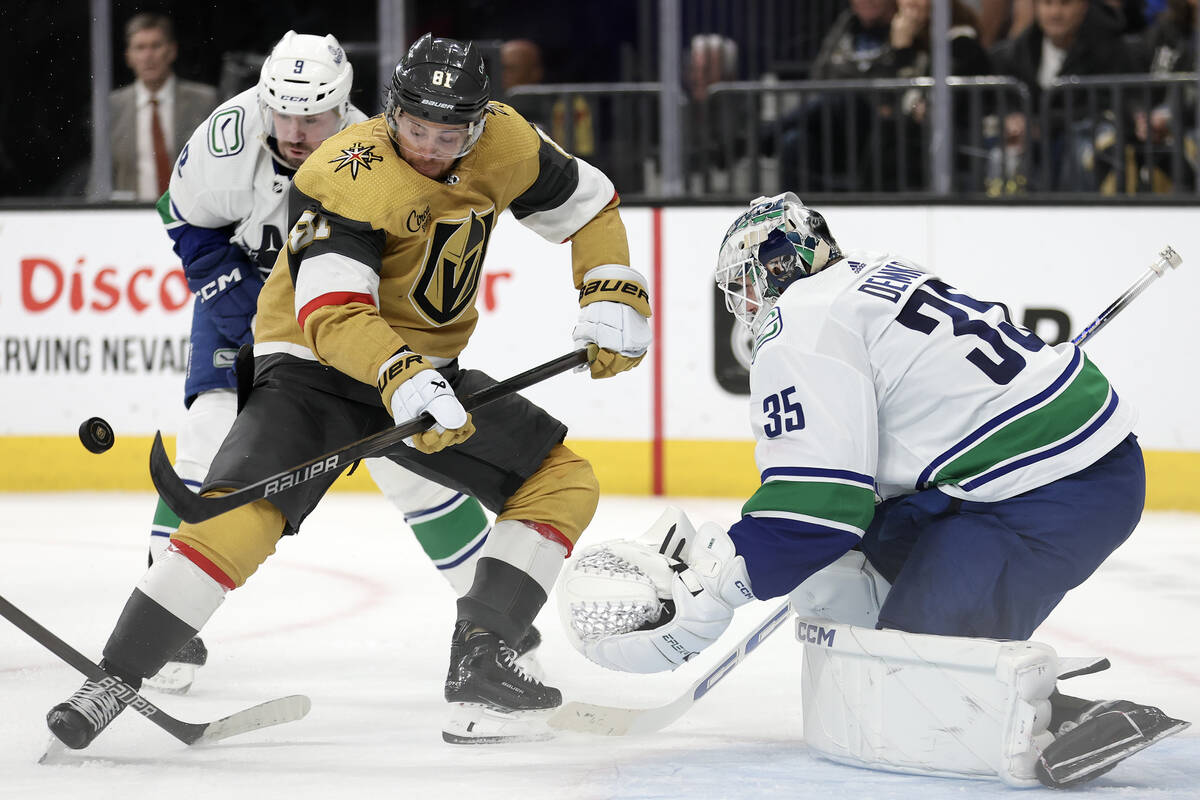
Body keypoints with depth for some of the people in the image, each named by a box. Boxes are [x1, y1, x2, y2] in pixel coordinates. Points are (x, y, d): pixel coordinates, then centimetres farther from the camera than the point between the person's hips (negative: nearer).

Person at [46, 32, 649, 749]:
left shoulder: (502, 143, -7)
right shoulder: (347, 176, -26)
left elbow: (588, 205, 9)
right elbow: (332, 310, -36)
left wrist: (614, 297, -5)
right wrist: (402, 382, -50)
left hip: (429, 367, 7)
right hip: (319, 366, -7)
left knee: (563, 484, -2)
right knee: (244, 514, -27)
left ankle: (480, 661, -5)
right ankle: (113, 681, -23)